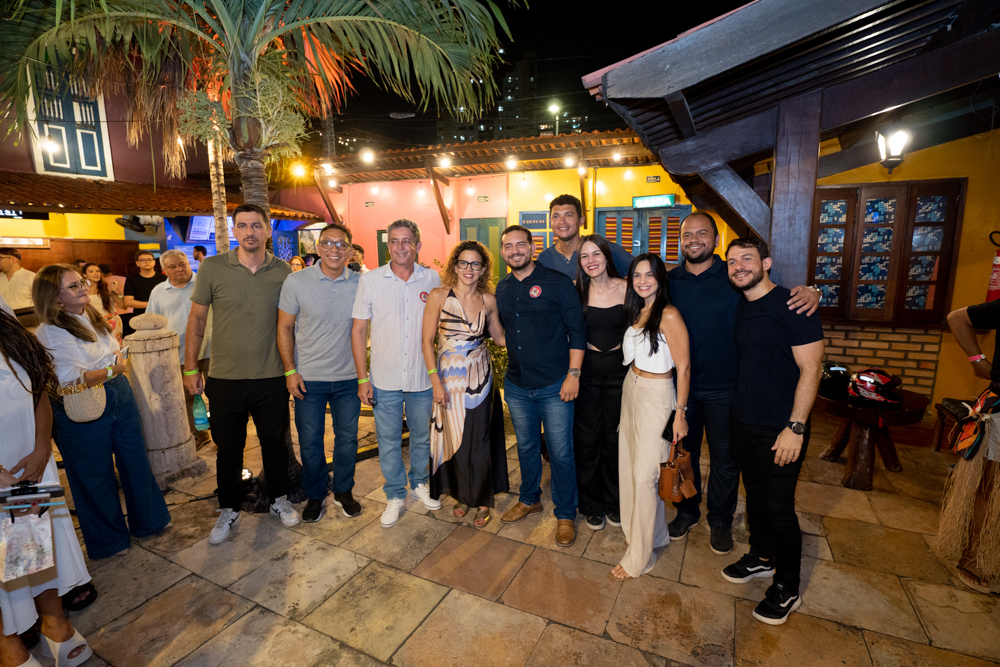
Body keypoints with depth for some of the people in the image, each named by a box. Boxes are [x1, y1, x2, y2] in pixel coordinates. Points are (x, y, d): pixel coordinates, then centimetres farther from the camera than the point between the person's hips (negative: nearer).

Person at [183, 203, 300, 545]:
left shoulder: (283, 271, -1)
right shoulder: (212, 267, -3)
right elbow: (196, 319, 3)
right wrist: (190, 367, 3)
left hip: (272, 378, 1)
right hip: (225, 378, 0)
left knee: (275, 443, 14)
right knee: (228, 449, 13)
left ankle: (279, 499, 37)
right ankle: (229, 512, 34)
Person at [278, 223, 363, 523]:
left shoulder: (360, 283, -4)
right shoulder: (296, 282, -7)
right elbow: (284, 328, 0)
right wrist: (290, 370, -5)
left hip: (348, 377, 1)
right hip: (308, 377, -1)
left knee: (347, 437, 13)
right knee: (309, 441, 12)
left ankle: (343, 491, 35)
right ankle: (314, 495, 34)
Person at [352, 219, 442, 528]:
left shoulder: (433, 280, -2)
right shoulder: (370, 280, -5)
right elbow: (358, 331, -2)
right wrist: (362, 378, -5)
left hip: (423, 378, 1)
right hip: (385, 379, -1)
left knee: (422, 436, 18)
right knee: (388, 441, 12)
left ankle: (420, 483, 42)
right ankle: (395, 495, 32)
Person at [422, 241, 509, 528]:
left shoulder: (488, 300, -1)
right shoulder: (439, 295, -8)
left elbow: (500, 337, 10)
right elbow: (427, 341, -6)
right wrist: (436, 381, -10)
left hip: (480, 377, 1)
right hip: (449, 378, -1)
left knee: (480, 441, 7)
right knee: (455, 439, 11)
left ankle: (482, 500, 28)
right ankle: (462, 495, 35)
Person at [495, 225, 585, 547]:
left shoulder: (557, 282, -8)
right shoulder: (502, 289, 7)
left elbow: (577, 330, -9)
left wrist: (574, 373, -13)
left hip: (554, 386, -4)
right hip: (517, 385, 5)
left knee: (560, 453, 5)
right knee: (526, 447, 20)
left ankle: (565, 515, 25)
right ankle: (529, 499, 41)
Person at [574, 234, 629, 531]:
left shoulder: (625, 288, -3)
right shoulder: (577, 291, -3)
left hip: (618, 371, 0)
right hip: (586, 371, 0)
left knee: (614, 437, 12)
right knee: (587, 438, 8)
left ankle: (613, 502, 33)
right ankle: (591, 505, 28)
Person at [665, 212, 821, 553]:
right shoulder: (669, 280, 0)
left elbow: (780, 297, -1)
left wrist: (810, 292, -23)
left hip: (723, 388, -1)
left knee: (725, 458, 13)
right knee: (684, 451, 16)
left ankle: (720, 520, 35)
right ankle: (686, 511, 38)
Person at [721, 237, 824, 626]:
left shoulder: (791, 305, -15)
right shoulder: (738, 308, 7)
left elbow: (810, 369, -16)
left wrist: (795, 427, -19)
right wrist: (737, 410, 13)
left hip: (779, 429, -6)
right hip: (742, 423, 7)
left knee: (779, 507, 5)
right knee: (754, 495, 20)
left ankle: (787, 589, 25)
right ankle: (761, 558, 41)